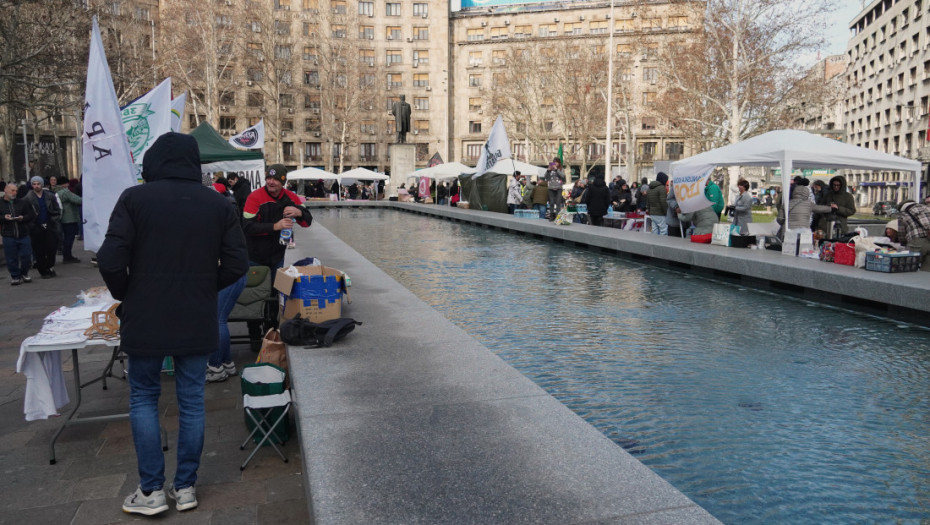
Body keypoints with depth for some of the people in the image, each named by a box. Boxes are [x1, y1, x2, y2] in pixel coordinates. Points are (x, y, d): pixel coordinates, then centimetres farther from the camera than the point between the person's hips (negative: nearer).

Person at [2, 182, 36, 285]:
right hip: (8, 236, -1)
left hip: (24, 235, 1)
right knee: (12, 258, 3)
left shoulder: (22, 203, 8)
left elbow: (32, 215, 8)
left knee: (26, 256, 2)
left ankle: (24, 273, 22)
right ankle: (15, 276, 15)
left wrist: (23, 218, -10)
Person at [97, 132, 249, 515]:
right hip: (198, 322, 2)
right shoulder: (218, 204, 0)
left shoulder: (135, 198, -8)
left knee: (143, 399, 14)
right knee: (191, 401, 12)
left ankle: (151, 491, 18)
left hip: (145, 321, -2)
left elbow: (111, 260, -13)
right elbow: (236, 264, -2)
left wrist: (126, 296, 5)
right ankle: (185, 487, 22)